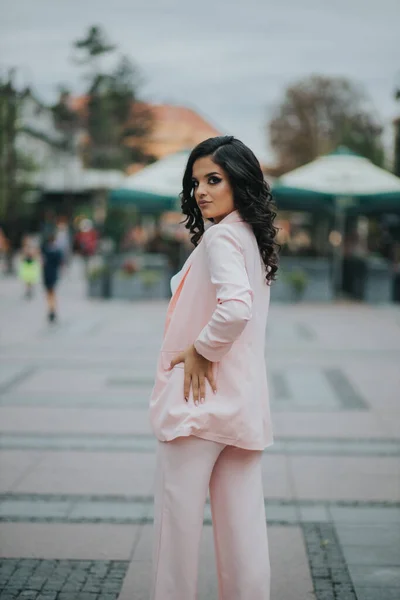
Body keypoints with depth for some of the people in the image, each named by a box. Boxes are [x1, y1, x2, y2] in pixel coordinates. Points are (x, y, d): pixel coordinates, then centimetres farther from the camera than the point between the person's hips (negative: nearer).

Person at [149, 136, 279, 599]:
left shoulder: (220, 236, -13)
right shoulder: (251, 237, 14)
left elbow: (235, 307, -30)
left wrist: (199, 350, -16)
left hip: (200, 400, -9)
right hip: (243, 401, 9)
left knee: (178, 519, 1)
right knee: (242, 523, 11)